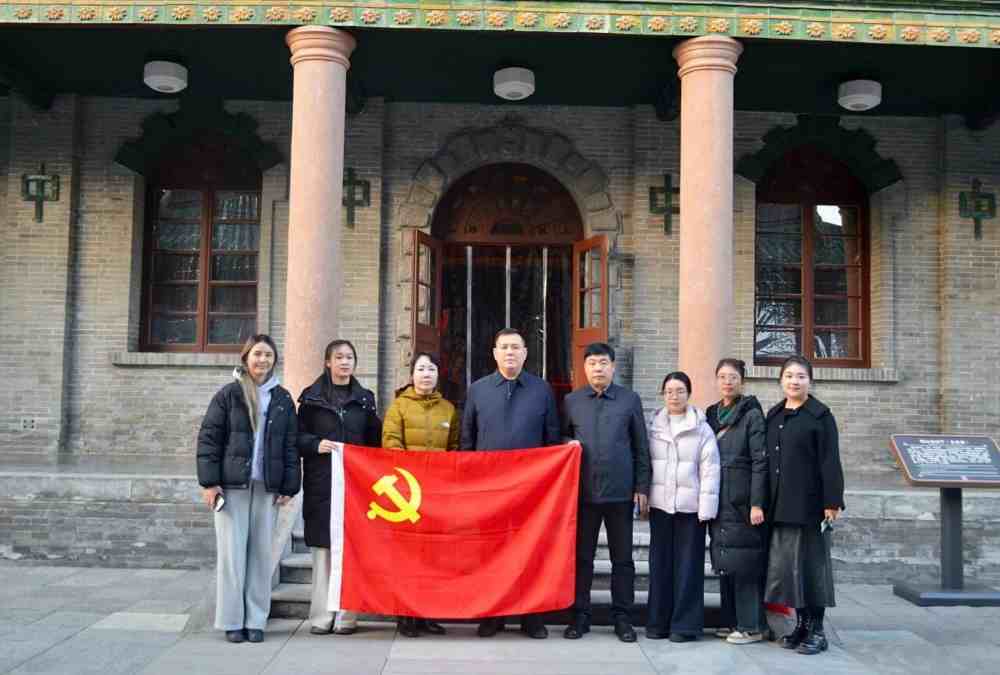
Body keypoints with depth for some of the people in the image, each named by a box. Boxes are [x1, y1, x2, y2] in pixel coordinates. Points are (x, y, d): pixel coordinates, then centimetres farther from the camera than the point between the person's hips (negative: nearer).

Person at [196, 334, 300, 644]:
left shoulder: (283, 400, 10)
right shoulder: (228, 395, 2)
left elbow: (290, 445, 10)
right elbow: (208, 438, -1)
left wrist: (289, 486, 3)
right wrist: (209, 482, -8)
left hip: (267, 487, 2)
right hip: (232, 485, -2)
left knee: (261, 553, 4)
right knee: (232, 552, 1)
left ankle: (256, 620, 13)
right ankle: (232, 621, 9)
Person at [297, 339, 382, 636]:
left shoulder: (364, 399, 14)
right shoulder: (311, 398, 8)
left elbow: (374, 441, 16)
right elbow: (298, 436, 6)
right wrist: (316, 444, -12)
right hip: (321, 483, -1)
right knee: (322, 549, -1)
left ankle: (346, 615, 4)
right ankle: (321, 616, 6)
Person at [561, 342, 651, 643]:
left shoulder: (630, 400, 3)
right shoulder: (572, 401, 7)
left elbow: (641, 447, 5)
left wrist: (642, 487, 0)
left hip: (620, 491, -1)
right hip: (583, 491, 1)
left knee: (622, 557, 6)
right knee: (581, 556, 7)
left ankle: (622, 616, 16)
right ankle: (580, 615, 16)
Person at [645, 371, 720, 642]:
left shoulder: (702, 429, -1)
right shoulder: (653, 427, 8)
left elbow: (710, 470, -4)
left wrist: (707, 507, -10)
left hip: (689, 506, -3)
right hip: (660, 504, 3)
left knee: (688, 565, 1)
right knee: (660, 563, 7)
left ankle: (685, 624, 10)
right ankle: (658, 622, 16)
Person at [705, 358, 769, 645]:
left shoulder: (751, 414, -5)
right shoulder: (711, 415, 14)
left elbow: (760, 461, -10)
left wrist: (757, 503, -17)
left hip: (742, 502, -6)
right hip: (719, 502, 6)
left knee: (744, 562, -4)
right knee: (724, 562, 9)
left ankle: (751, 625, 4)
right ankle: (731, 621, 19)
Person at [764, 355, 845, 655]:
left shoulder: (820, 416, -3)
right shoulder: (773, 415, 13)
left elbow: (830, 462, -8)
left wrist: (832, 502, -14)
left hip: (809, 504, -5)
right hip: (780, 505, 5)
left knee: (811, 563, 0)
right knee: (784, 564, 6)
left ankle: (817, 629, 10)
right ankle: (801, 623, 19)